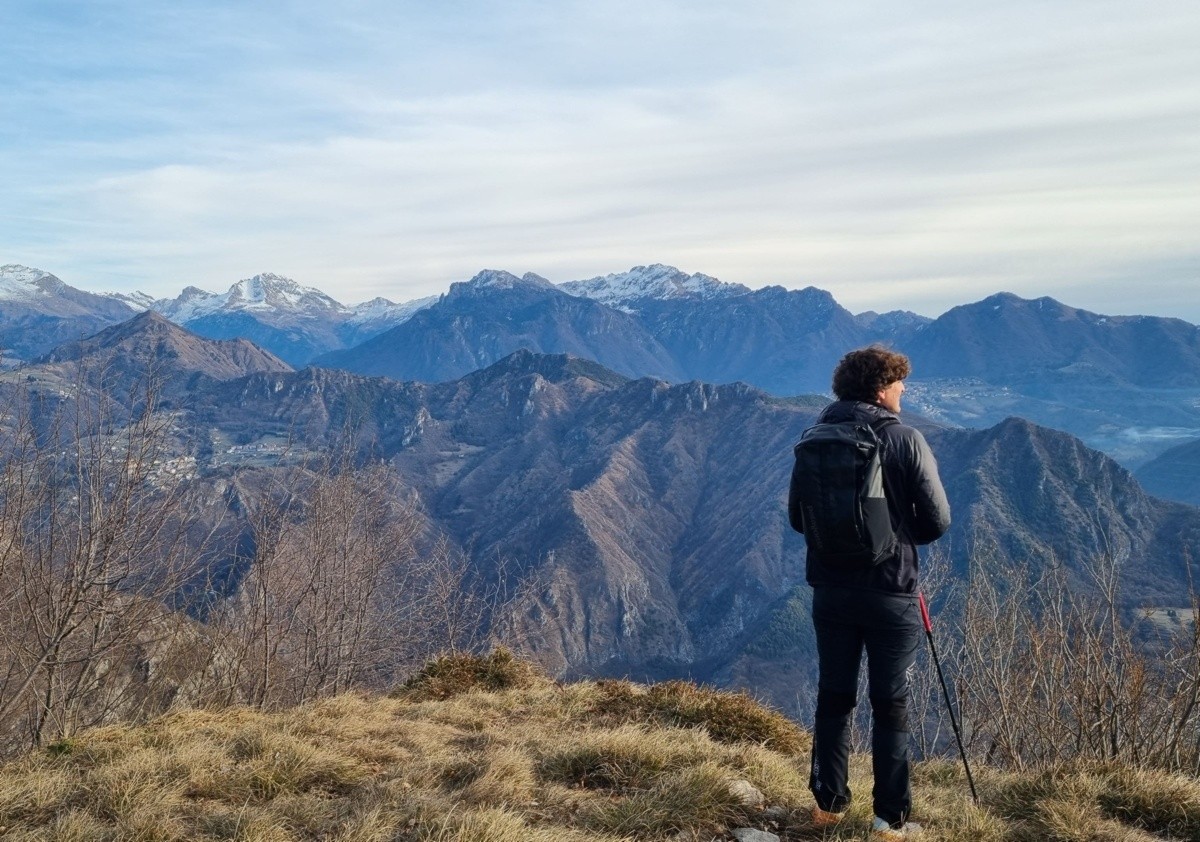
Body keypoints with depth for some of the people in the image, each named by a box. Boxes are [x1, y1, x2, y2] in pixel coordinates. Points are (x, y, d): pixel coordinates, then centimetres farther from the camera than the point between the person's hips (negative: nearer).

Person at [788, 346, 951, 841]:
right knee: (890, 705, 7)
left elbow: (796, 516, 5)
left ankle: (828, 802, 24)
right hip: (890, 592, -3)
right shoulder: (906, 440, -11)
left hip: (830, 589, 4)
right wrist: (899, 534, 11)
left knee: (833, 696, 15)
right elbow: (937, 521, -8)